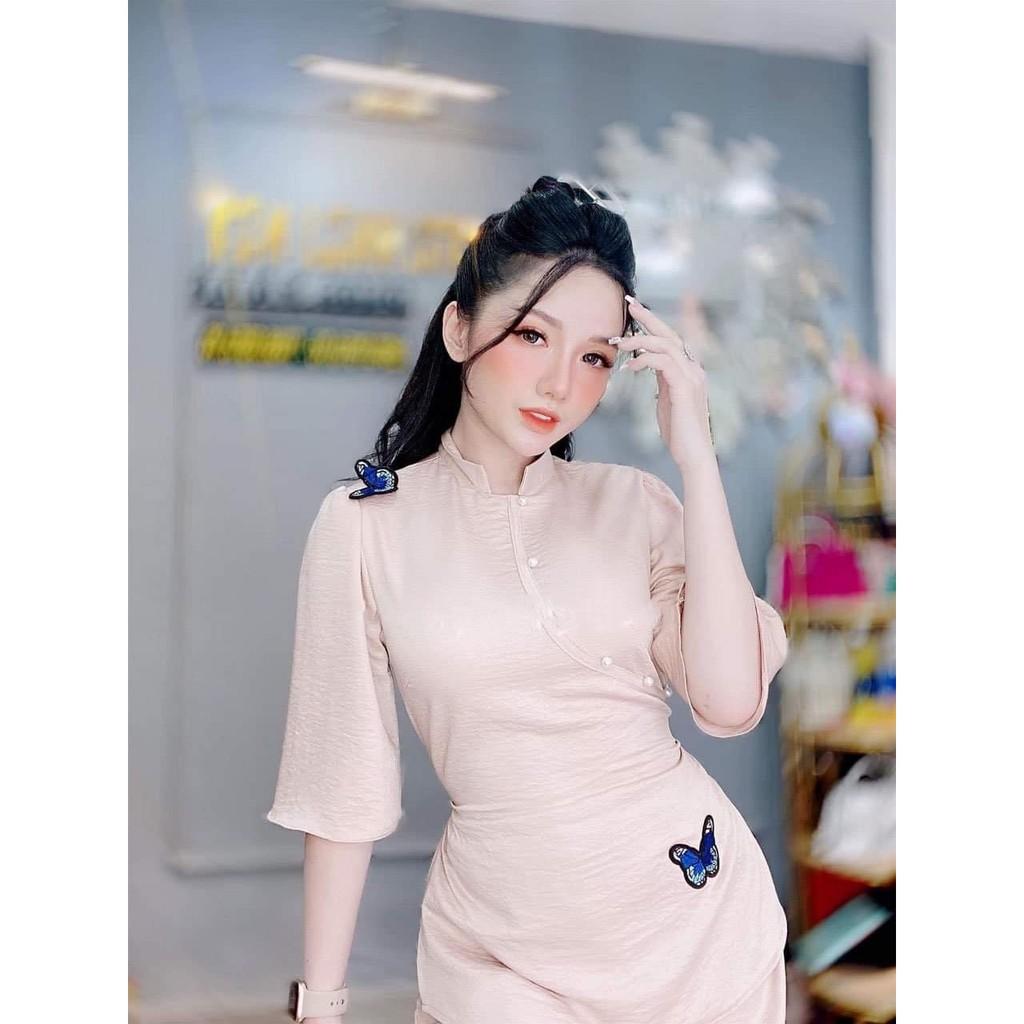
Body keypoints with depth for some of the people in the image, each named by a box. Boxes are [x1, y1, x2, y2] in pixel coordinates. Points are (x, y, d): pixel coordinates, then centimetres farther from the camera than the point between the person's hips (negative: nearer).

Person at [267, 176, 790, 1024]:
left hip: (700, 911, 2)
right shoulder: (364, 524, -6)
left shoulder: (634, 502, -1)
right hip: (506, 950, -2)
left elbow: (731, 702, -14)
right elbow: (342, 783, -2)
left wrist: (694, 453, -14)